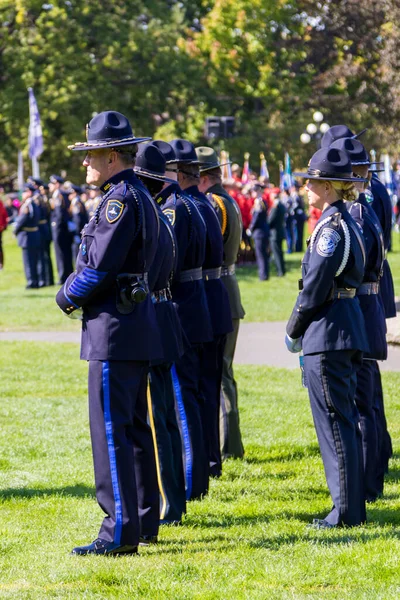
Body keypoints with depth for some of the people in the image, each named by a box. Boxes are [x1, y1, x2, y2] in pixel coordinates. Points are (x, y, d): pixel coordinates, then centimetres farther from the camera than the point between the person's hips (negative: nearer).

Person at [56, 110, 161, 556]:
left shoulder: (120, 198, -16)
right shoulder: (139, 197, 16)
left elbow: (100, 266, -19)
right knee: (134, 426, 16)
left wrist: (67, 297, -3)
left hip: (115, 331, -10)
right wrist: (74, 289, 7)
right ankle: (144, 520, 23)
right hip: (137, 323, 10)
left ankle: (120, 531, -9)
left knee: (111, 429, -9)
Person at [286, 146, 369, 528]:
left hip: (327, 335, -10)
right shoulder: (346, 222, 14)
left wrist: (293, 331, -4)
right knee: (344, 420, 14)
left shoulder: (331, 228, -16)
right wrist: (305, 330, 18)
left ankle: (347, 512, -4)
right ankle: (353, 505, 20)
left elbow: (315, 287, -17)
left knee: (335, 423, -6)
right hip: (349, 328, 10)